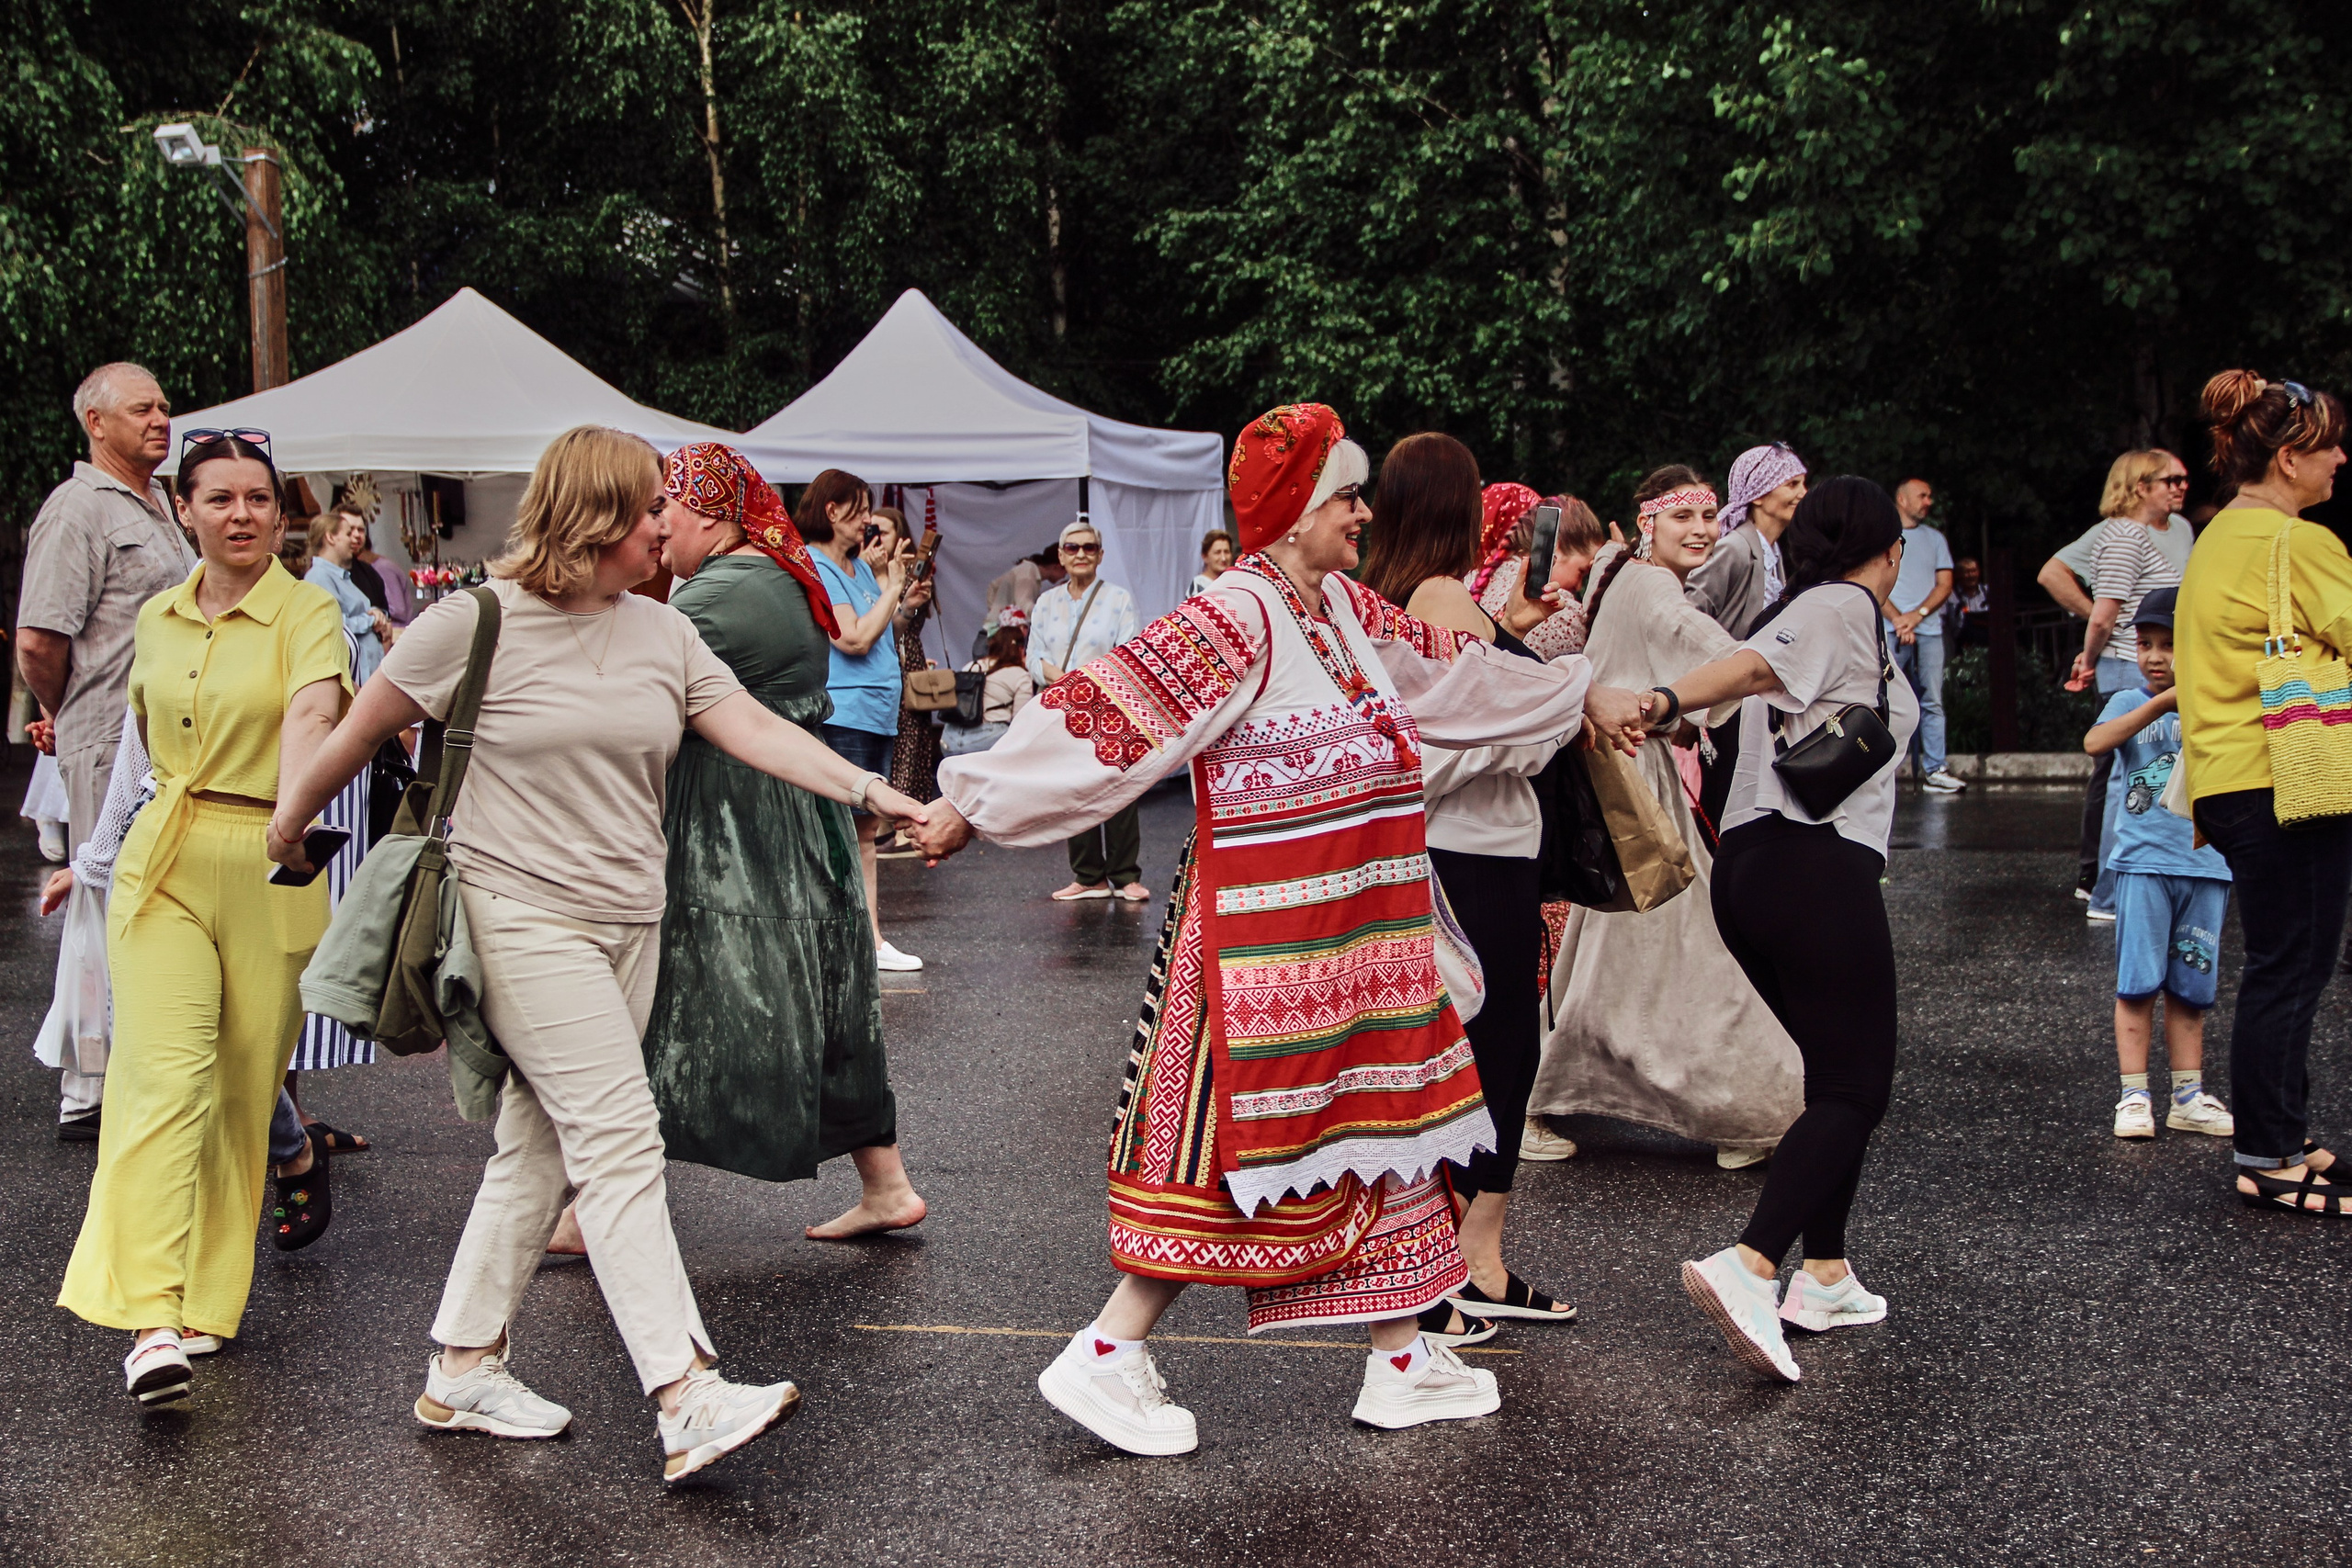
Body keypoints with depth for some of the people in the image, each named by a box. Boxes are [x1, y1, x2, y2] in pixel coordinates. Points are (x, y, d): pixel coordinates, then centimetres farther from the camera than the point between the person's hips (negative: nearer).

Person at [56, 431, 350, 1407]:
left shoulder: (307, 612, -6)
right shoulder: (157, 620, 10)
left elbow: (311, 714, -26)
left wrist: (291, 820, -44)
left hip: (271, 873, -2)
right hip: (163, 866, 2)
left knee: (243, 1094, 5)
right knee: (163, 1078, -13)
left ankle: (211, 1294, 21)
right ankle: (152, 1319, -20)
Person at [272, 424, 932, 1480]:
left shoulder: (662, 632, 8)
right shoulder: (478, 622, -9)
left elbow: (756, 731, 0)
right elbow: (362, 729, 2)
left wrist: (869, 790, -13)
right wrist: (292, 820, 13)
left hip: (627, 921, 7)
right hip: (524, 914, -7)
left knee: (539, 1147, 11)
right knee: (621, 1140, -14)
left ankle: (462, 1370, 23)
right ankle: (687, 1401, -17)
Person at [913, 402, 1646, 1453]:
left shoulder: (1346, 610, 10)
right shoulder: (1235, 618, -17)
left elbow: (1454, 669, 25)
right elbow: (1104, 708, -20)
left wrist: (1583, 698, 36)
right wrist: (973, 802, -21)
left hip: (1359, 945, 9)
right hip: (1266, 941, -9)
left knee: (1382, 1130, 12)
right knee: (1244, 1143, -4)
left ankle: (1401, 1362, 23)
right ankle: (1105, 1359, 7)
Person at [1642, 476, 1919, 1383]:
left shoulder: (1805, 609, 24)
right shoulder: (1847, 606, -4)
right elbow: (1755, 663, -21)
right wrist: (1664, 703, -36)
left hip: (1750, 865, 9)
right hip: (1818, 865, -9)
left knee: (1839, 1072, 17)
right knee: (1853, 1088, -9)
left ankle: (1825, 1277, 15)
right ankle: (1748, 1266, -26)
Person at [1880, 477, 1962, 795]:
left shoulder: (1935, 538, 19)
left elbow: (1945, 584, 11)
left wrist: (1917, 615, -6)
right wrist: (1898, 619, -12)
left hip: (1929, 631, 4)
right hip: (1890, 632, -4)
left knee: (1932, 703, -1)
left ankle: (1934, 771, -2)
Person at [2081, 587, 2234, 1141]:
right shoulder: (2130, 704, 3)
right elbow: (2096, 742, -17)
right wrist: (2160, 702, -24)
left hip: (2206, 864, 2)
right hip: (2144, 862, -2)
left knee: (2191, 986, 8)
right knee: (2138, 983, -3)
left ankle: (2188, 1097, 15)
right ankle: (2134, 1095, 2)